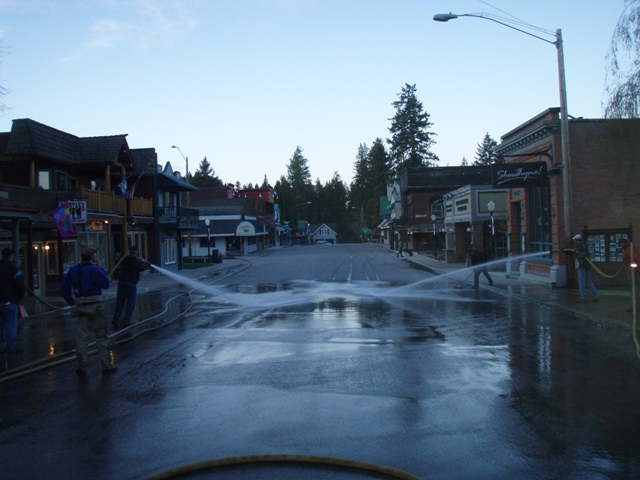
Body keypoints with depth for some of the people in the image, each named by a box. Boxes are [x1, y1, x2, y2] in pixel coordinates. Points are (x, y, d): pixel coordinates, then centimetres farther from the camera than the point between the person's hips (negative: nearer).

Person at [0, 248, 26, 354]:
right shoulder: (13, 268, -11)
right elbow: (20, 284, -13)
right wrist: (21, 296, 3)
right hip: (10, 301, -7)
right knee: (11, 324, -2)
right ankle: (11, 346, 0)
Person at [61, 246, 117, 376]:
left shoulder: (73, 270, 8)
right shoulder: (94, 269, -12)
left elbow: (63, 286, 7)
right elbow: (106, 284, -5)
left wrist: (71, 301, 10)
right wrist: (100, 267, 0)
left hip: (81, 307, 5)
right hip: (95, 306, -5)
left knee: (82, 336, 9)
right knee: (101, 336, 2)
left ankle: (81, 367, 10)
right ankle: (106, 366, 6)